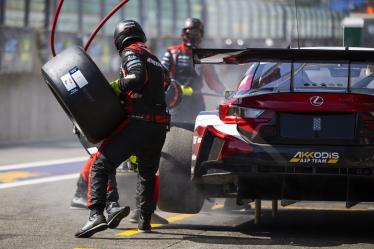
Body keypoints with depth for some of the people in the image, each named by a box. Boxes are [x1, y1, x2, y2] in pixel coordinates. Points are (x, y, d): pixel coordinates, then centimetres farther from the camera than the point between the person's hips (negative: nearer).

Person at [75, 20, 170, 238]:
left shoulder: (131, 52, 0)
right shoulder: (155, 59, 26)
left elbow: (138, 77, -18)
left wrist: (115, 87, -5)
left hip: (138, 122, -8)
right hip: (160, 124, 8)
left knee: (101, 165, -9)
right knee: (148, 172, 26)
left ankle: (97, 215, -25)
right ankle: (145, 220, 30)